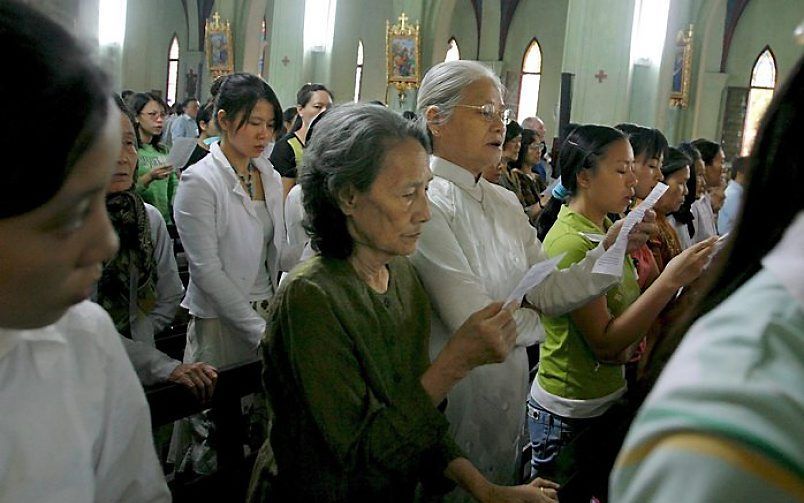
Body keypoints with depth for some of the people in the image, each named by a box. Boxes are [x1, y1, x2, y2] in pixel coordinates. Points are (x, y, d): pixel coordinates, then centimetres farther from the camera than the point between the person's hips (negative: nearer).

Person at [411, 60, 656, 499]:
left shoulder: (505, 203, 5)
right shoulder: (426, 203, -21)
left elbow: (549, 292, 0)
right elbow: (474, 323, -23)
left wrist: (609, 249, -14)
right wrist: (532, 322, -4)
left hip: (508, 400, 7)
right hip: (454, 408, -7)